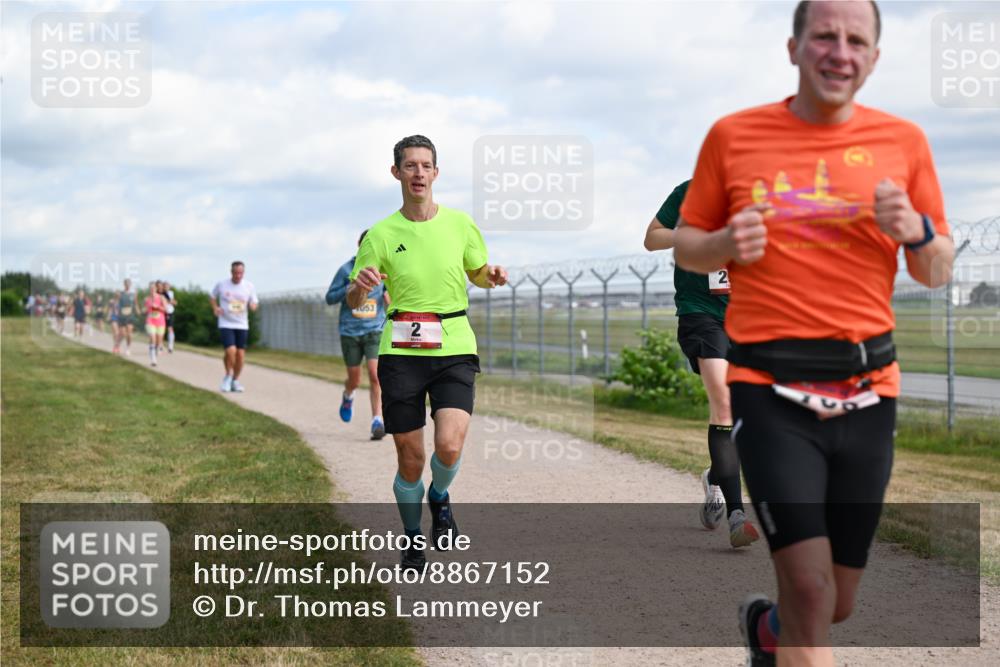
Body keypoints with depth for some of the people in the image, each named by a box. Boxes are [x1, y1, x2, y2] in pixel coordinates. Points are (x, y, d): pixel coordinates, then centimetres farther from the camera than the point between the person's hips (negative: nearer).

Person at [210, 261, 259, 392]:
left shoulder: (249, 286, 0)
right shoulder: (221, 284, -3)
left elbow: (254, 303, 9)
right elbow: (212, 297, 14)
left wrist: (253, 305, -15)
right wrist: (215, 308, -4)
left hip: (242, 325, 3)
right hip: (226, 324, -2)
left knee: (240, 354, 2)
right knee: (230, 351, -18)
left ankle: (235, 380, 21)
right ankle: (228, 375, 8)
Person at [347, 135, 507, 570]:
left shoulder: (460, 223, 4)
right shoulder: (381, 234, 0)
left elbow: (478, 275, 19)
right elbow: (353, 301, 5)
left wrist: (492, 276, -5)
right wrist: (361, 287, -19)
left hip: (454, 348, 0)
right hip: (401, 353, 0)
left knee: (449, 447, -19)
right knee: (409, 459, 2)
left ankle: (440, 497, 16)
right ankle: (413, 540, 26)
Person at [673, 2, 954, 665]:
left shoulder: (903, 140, 5)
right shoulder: (734, 135, 1)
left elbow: (939, 272, 10)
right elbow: (686, 244, 10)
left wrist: (915, 231, -12)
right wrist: (727, 244, -12)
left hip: (867, 389, 3)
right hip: (769, 387, -3)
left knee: (836, 604, 13)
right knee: (809, 587, -15)